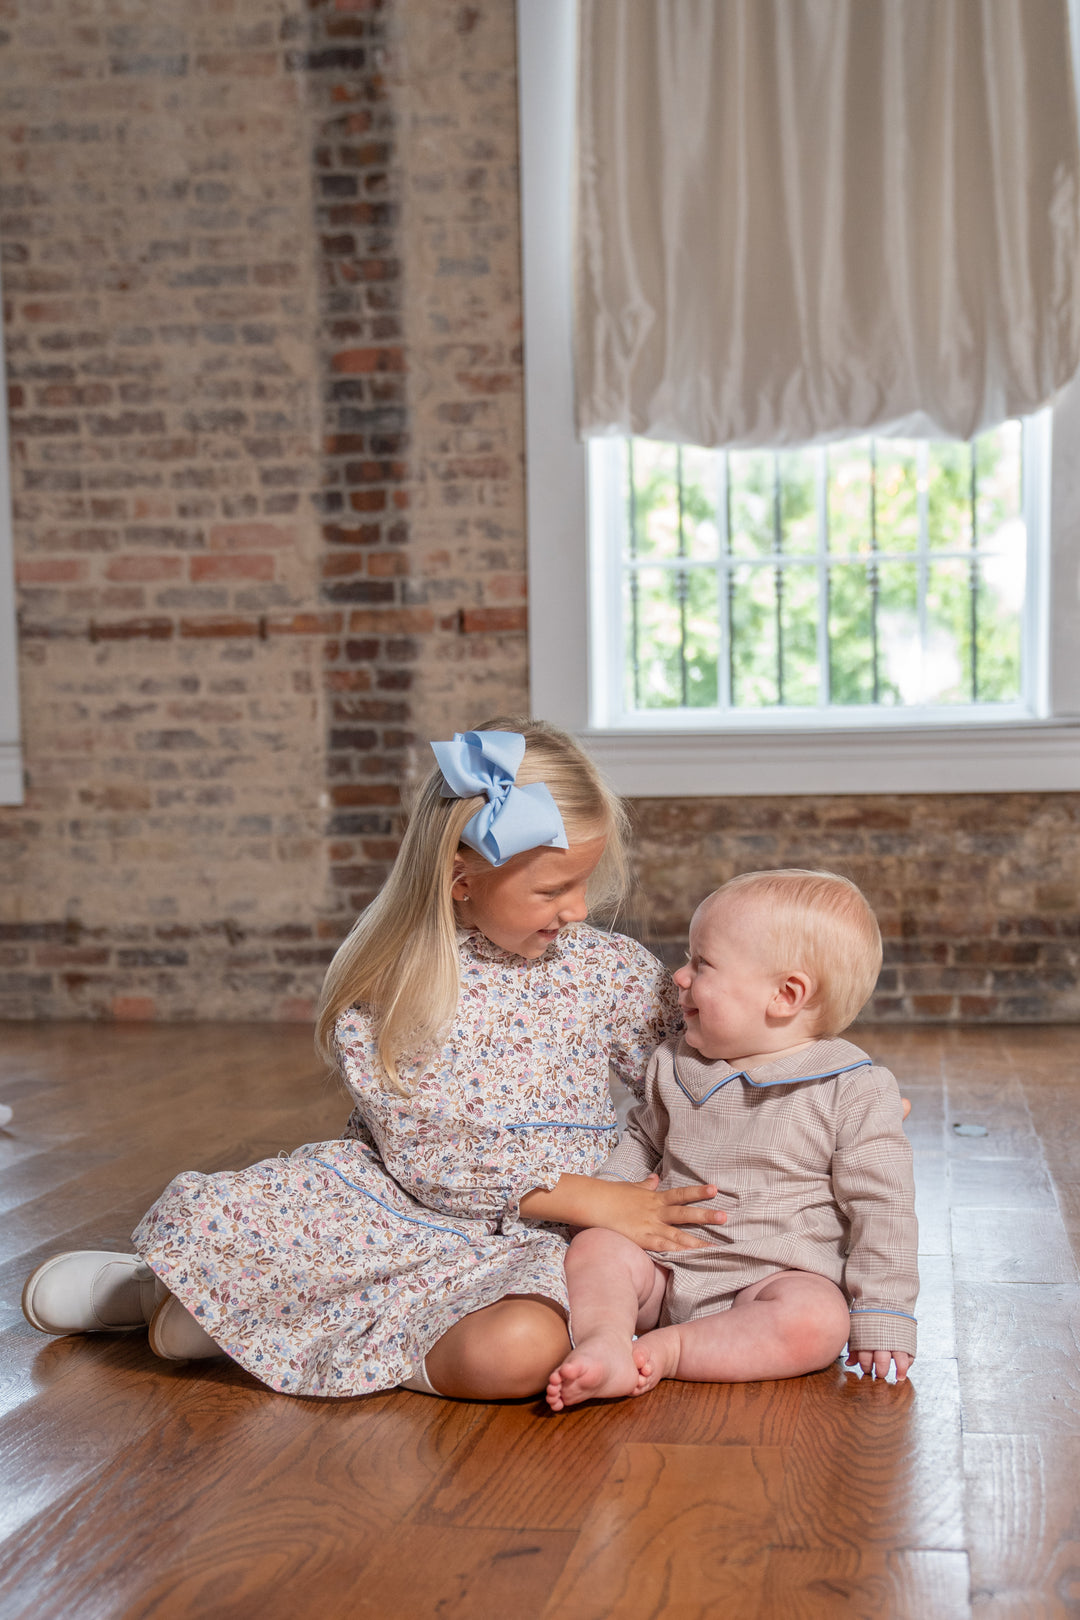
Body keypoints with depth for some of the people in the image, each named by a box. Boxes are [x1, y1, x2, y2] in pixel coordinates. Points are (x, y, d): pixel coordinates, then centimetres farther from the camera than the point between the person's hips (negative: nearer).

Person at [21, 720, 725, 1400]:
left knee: (518, 1349, -35)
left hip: (527, 1238, 2)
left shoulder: (614, 971, -3)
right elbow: (419, 1152, -12)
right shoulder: (385, 984, -8)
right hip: (393, 1196, -1)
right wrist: (585, 1196, -17)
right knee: (200, 1215, -27)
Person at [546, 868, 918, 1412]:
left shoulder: (853, 1092, -8)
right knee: (593, 1248, -19)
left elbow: (881, 1208, -6)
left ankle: (672, 1349, -28)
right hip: (666, 1267, 4)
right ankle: (607, 1347, -40)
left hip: (778, 1277, -4)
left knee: (819, 1322, -33)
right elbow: (643, 1137, 25)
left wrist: (882, 1318, -10)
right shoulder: (673, 1065, 7)